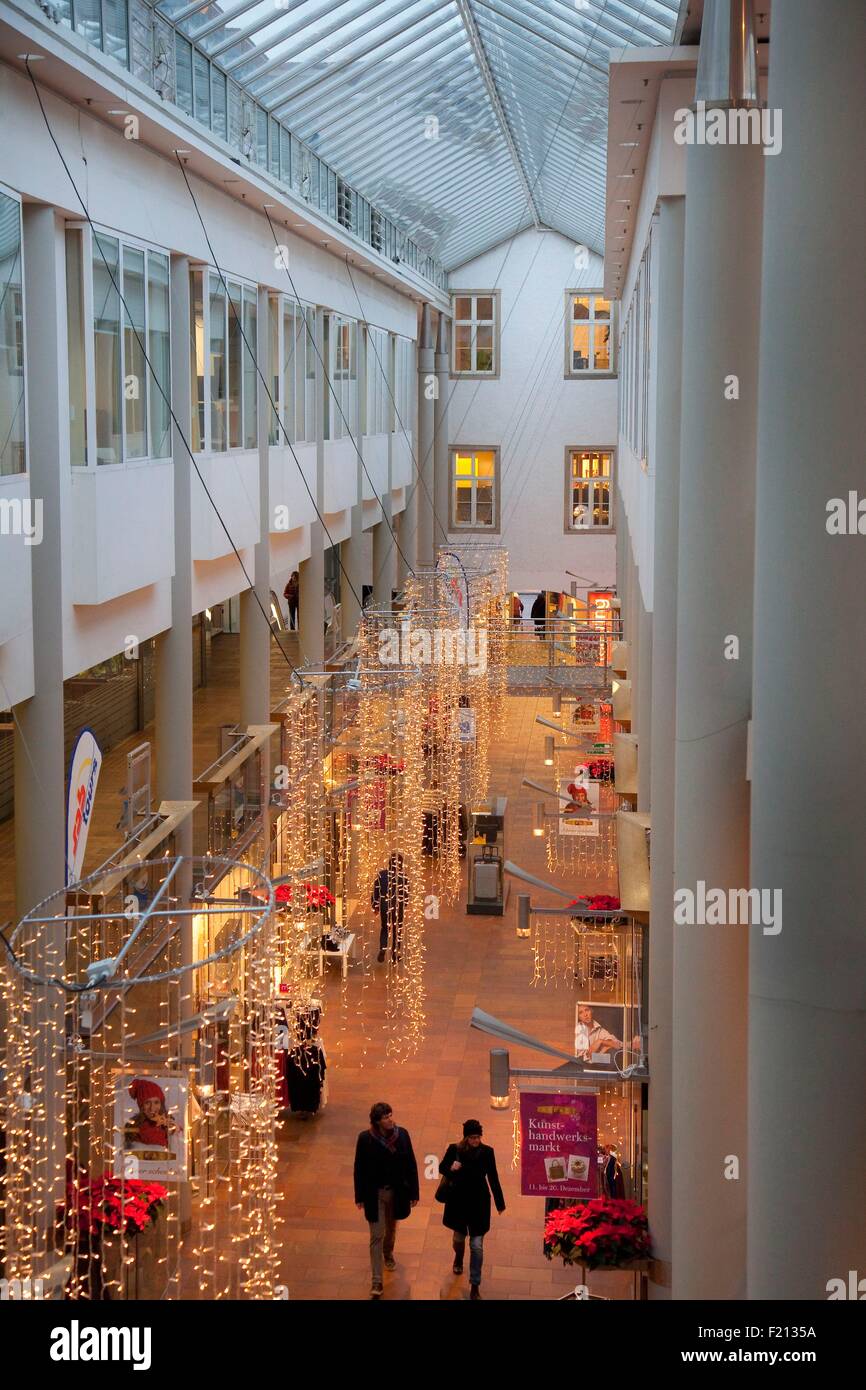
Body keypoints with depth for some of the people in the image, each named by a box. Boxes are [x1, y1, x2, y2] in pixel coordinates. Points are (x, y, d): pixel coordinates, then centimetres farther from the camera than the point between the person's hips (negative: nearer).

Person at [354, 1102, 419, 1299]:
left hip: (397, 1191, 3)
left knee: (391, 1227, 25)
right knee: (377, 1236, -4)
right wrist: (360, 1197, -4)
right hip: (375, 1193, -3)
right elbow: (359, 1168, -7)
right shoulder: (365, 1138, -15)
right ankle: (377, 1282, -2)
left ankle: (388, 1253, 56)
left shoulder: (402, 1134, -9)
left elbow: (411, 1164, -1)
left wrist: (413, 1192, -1)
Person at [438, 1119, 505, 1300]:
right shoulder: (454, 1149, -11)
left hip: (479, 1202, -1)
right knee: (459, 1237, 23)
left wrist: (500, 1203, 4)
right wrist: (451, 1169, -19)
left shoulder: (487, 1152, -11)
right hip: (458, 1201, 1)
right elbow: (442, 1167, 5)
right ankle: (459, 1258, 57)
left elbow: (493, 1178, -1)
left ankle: (475, 1286, 6)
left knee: (477, 1246, -3)